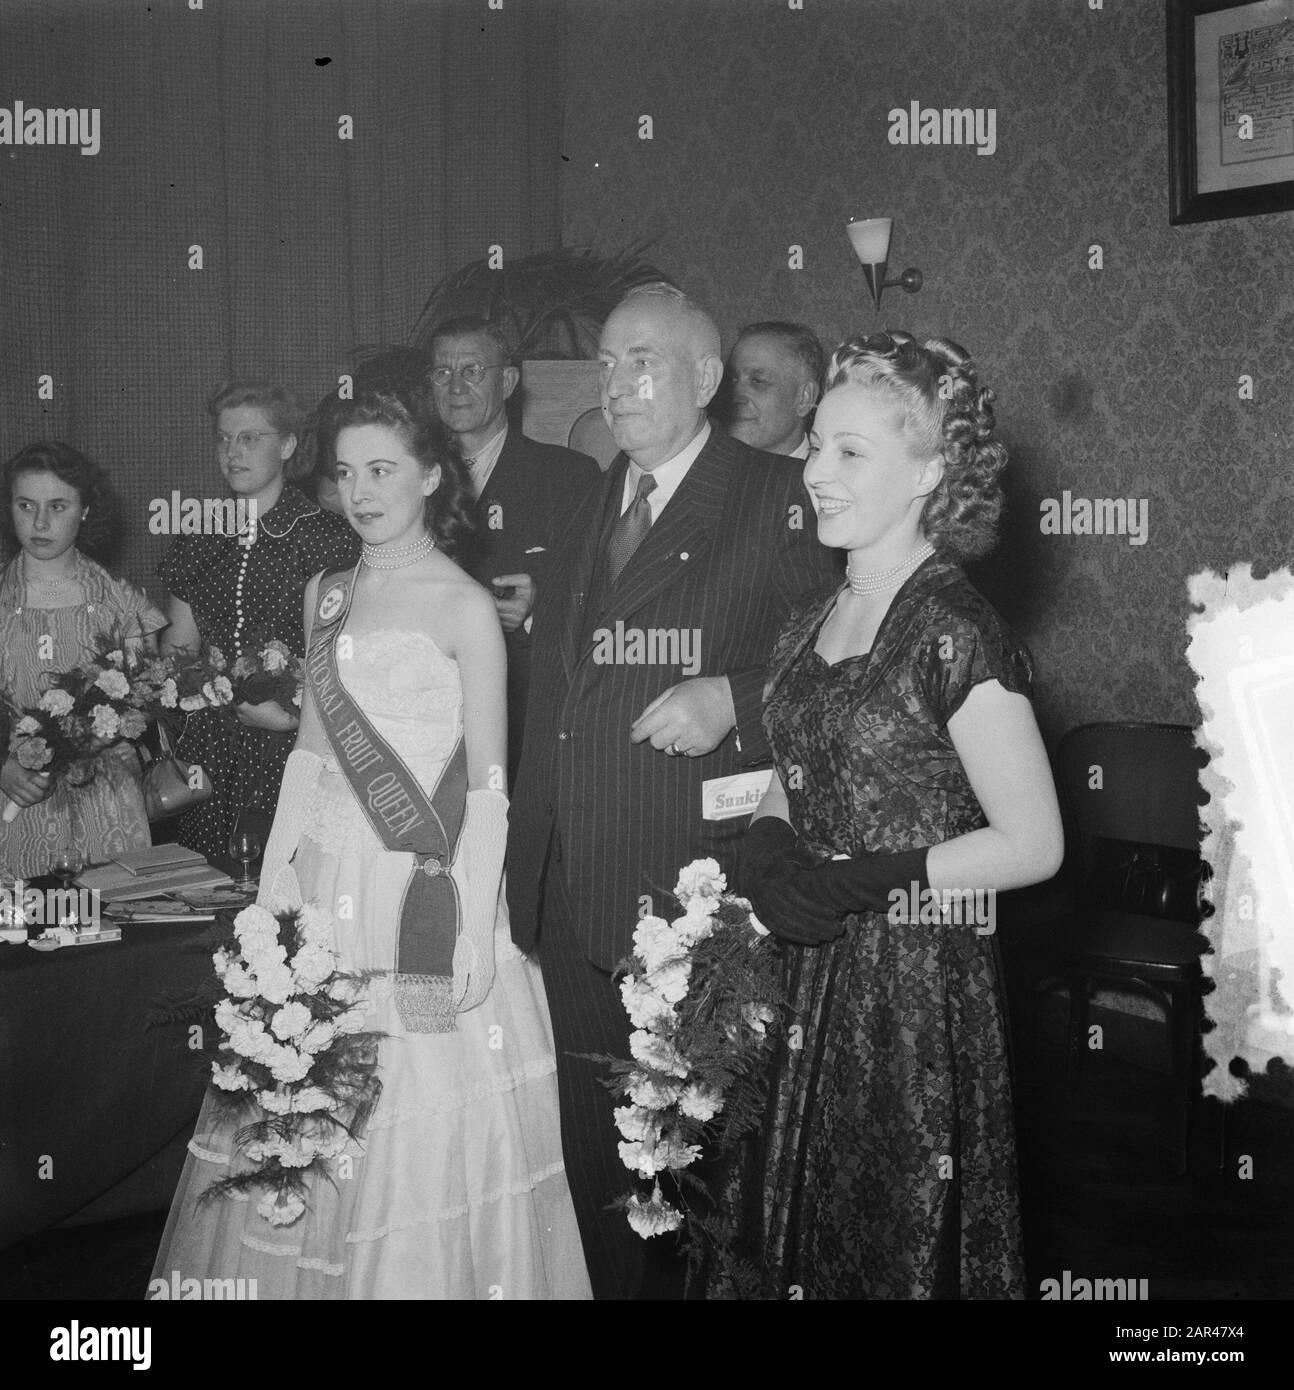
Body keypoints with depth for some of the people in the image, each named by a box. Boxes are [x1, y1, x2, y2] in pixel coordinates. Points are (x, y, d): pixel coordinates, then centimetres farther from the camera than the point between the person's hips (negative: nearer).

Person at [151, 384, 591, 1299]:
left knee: (419, 1124, 1)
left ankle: (424, 1274, 19)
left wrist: (472, 931, -14)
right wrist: (275, 886, 8)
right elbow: (310, 754, 15)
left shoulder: (464, 607, -7)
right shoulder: (327, 596, 11)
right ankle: (318, 1274, 27)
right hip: (328, 878, 6)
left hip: (424, 880, -5)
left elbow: (486, 788, -8)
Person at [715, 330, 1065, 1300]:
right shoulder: (811, 626, 7)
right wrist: (768, 841, -3)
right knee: (796, 1239, 15)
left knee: (896, 1250, 6)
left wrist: (867, 880, -19)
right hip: (809, 984, 7)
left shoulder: (956, 638, -15)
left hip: (918, 990, -7)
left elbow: (1033, 844, -15)